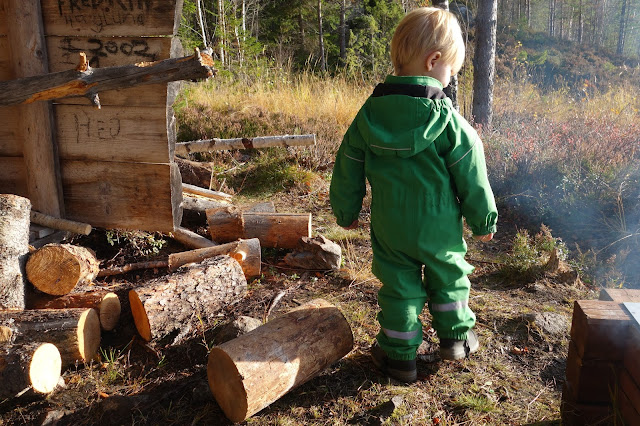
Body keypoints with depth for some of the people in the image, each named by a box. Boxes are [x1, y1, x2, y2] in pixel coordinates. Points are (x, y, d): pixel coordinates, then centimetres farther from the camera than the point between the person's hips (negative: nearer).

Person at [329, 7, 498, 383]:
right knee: (449, 277, 21)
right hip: (440, 226, -1)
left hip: (389, 227, 2)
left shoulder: (370, 113, -6)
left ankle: (400, 355, 25)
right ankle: (457, 337, 39)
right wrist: (484, 220, 4)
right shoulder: (447, 119, -16)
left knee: (399, 286, 14)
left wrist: (346, 211, 16)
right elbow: (472, 177, -10)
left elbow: (348, 169, 2)